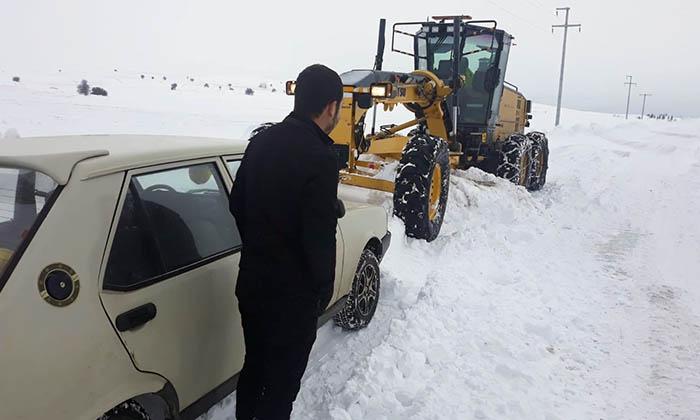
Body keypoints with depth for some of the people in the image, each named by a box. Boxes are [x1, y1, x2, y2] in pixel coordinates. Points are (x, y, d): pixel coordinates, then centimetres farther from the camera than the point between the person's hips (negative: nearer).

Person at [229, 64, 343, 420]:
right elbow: (320, 237, -23)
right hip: (292, 294, -7)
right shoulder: (319, 158, -24)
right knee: (282, 380, 12)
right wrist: (324, 288, -7)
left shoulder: (261, 141, 1)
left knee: (254, 365, 26)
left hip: (251, 281, 8)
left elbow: (237, 204, 9)